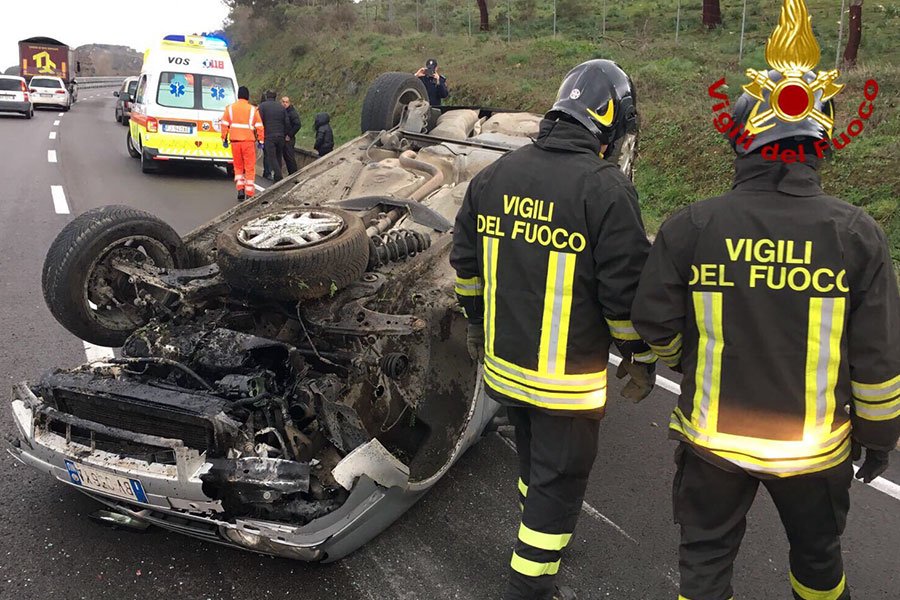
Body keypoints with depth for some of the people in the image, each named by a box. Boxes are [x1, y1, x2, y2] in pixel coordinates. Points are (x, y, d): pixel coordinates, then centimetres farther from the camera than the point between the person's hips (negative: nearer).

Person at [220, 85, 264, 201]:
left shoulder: (230, 108, 7)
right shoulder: (253, 109, 2)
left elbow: (224, 124, 5)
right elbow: (259, 126, 0)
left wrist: (224, 139, 11)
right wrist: (261, 140, 6)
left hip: (235, 140, 2)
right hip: (248, 140, -2)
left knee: (238, 167, 14)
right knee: (250, 168, 3)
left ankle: (240, 189, 0)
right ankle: (249, 194, 0)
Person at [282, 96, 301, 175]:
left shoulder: (293, 112, -10)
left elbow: (297, 125, -16)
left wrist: (289, 135, -15)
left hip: (289, 139, -8)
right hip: (282, 138, 8)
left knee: (290, 157, -8)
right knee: (286, 157, 11)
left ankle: (294, 173, -2)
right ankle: (291, 174, 18)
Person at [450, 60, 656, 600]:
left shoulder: (495, 176, 3)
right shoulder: (607, 190, -17)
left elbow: (466, 262, 12)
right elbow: (627, 292, -15)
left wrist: (479, 323, 25)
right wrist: (642, 358, 0)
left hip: (503, 363, 7)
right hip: (567, 377, -6)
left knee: (534, 463, 28)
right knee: (560, 479, 10)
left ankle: (539, 532, 49)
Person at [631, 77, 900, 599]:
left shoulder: (692, 226, -14)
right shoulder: (857, 233, -12)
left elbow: (655, 323, -7)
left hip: (714, 436, -1)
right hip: (813, 443, 1)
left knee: (706, 557, 18)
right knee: (817, 553, 27)